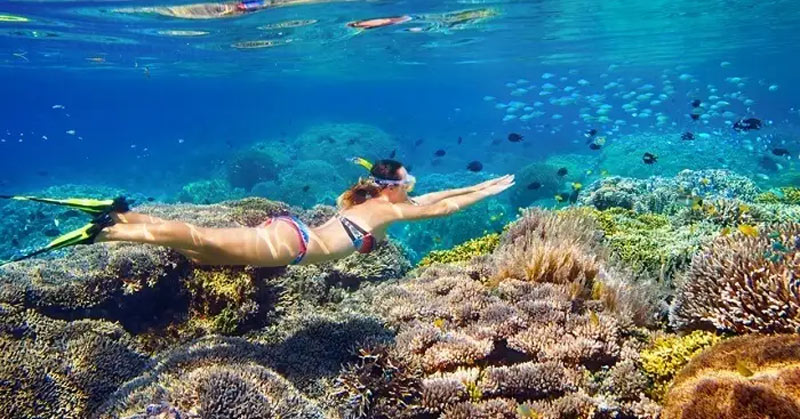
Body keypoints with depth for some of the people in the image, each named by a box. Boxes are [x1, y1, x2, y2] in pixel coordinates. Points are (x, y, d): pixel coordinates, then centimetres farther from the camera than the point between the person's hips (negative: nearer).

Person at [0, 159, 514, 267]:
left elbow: (433, 196, 31)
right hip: (290, 244, -8)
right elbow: (441, 208, -3)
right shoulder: (389, 210, -3)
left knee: (201, 251, 7)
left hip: (288, 231, 8)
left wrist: (481, 184, 33)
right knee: (202, 242, -13)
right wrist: (490, 192, 9)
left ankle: (121, 213, 4)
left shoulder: (378, 199, 20)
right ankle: (105, 231, -15)